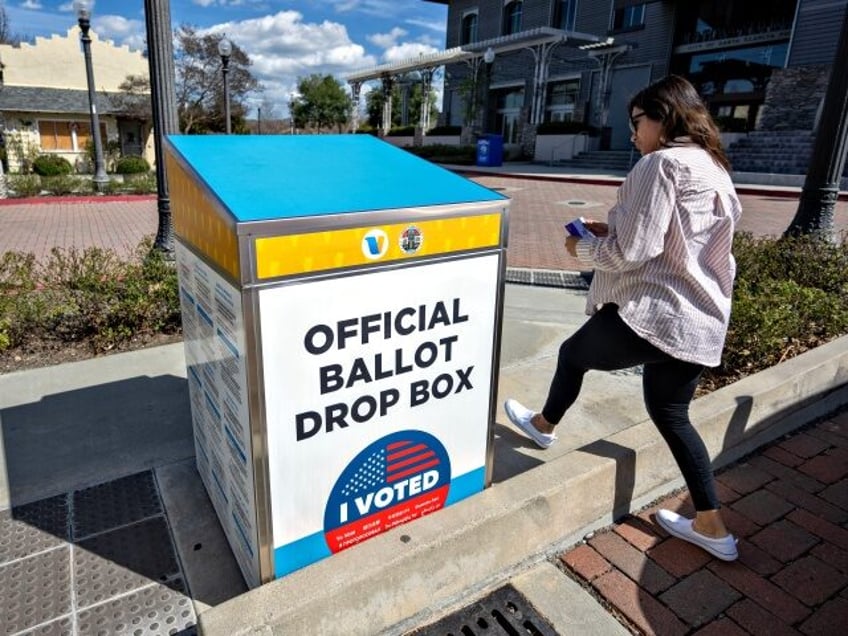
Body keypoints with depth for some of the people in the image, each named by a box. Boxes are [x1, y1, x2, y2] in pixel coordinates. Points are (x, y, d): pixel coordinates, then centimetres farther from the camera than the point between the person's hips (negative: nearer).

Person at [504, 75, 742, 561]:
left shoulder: (662, 162, -12)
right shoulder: (714, 167, 16)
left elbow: (632, 250, -19)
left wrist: (585, 248, 0)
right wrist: (610, 229, 16)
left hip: (653, 313, -8)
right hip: (700, 321, 9)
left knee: (573, 353, 17)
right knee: (671, 415, 19)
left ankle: (544, 426, 42)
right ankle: (712, 527, 24)